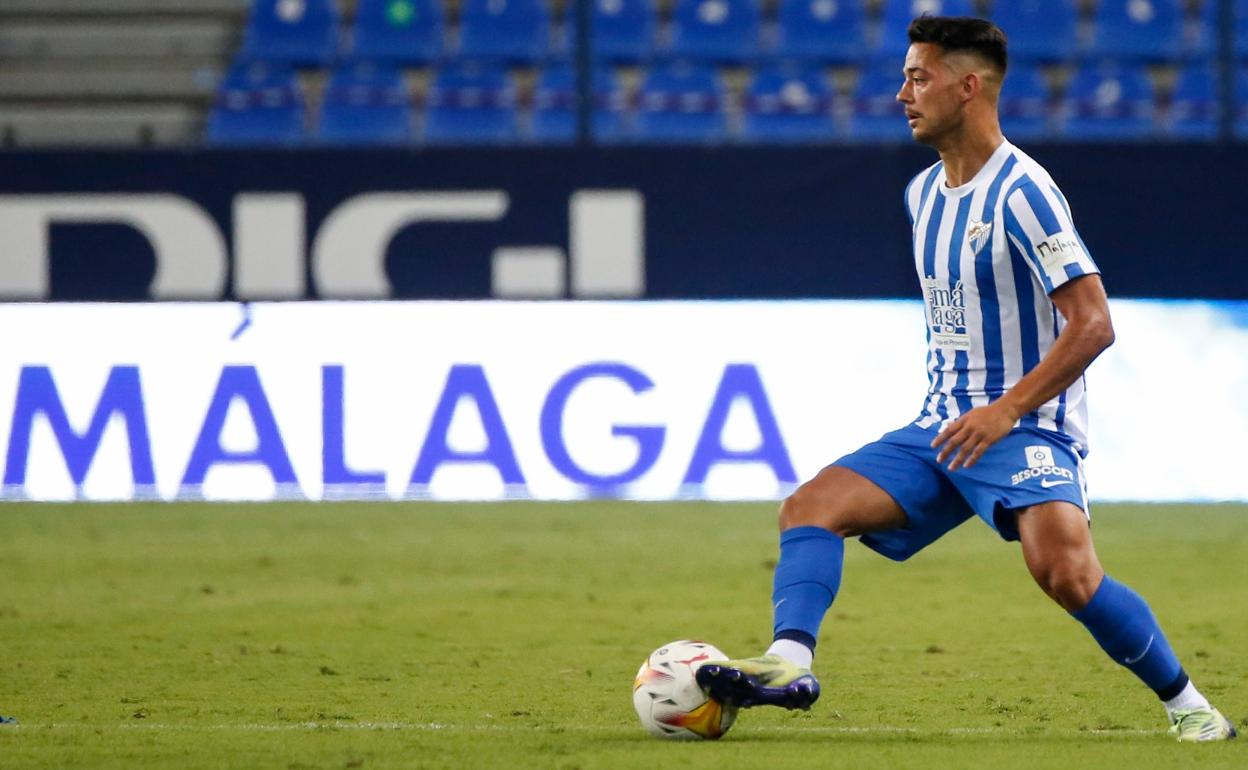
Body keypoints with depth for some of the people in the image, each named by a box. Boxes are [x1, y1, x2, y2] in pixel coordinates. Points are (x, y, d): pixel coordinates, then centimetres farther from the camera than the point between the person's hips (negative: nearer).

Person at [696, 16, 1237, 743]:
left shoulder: (1021, 191, -14)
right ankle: (791, 663, -29)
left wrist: (1006, 410, -25)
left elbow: (1093, 323, -19)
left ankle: (1189, 707, -13)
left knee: (1065, 569, -30)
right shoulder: (923, 192, 12)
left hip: (1026, 429, -8)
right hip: (942, 429, 8)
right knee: (812, 505, -10)